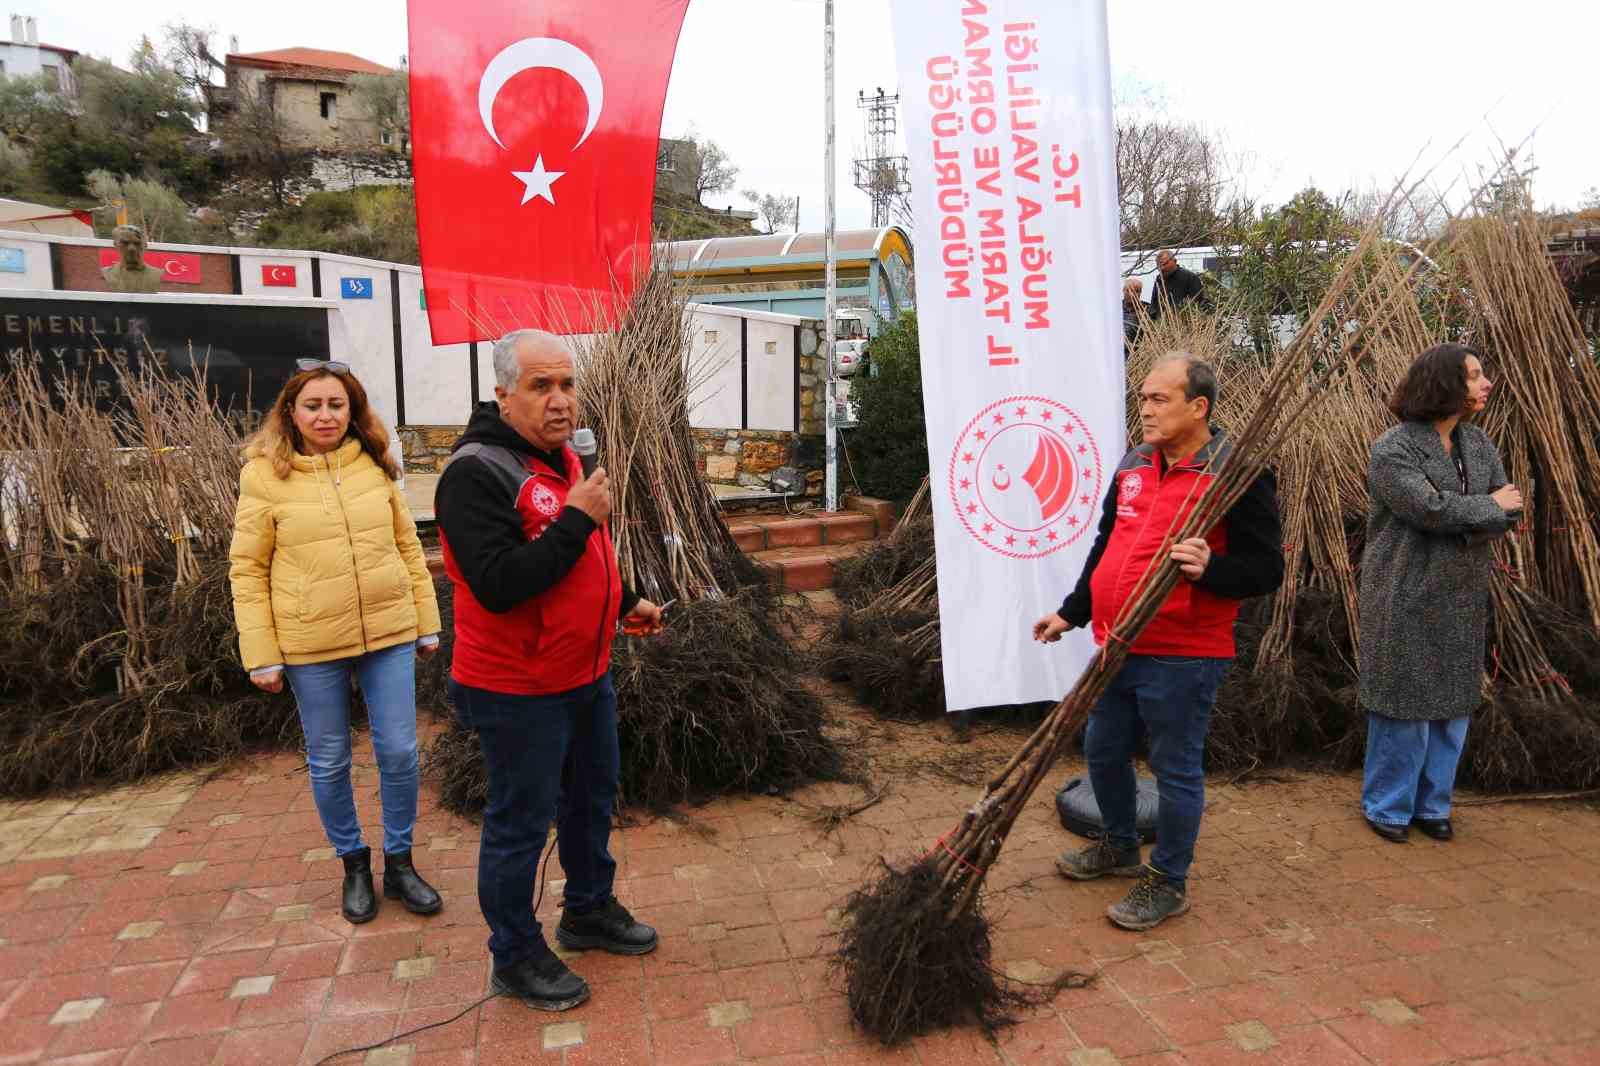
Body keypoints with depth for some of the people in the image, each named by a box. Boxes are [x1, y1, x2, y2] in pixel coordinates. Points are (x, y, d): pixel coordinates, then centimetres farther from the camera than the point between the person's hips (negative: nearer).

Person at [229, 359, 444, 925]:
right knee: (329, 762, 11)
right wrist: (261, 656, -7)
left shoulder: (375, 465, 4)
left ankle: (399, 863, 26)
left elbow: (408, 546, 9)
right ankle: (353, 864, 32)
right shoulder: (265, 474, -4)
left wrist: (428, 623, 7)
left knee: (400, 753, 6)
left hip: (389, 634, 2)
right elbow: (247, 570, -3)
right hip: (310, 646, -2)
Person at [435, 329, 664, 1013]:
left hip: (586, 675, 9)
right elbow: (497, 586, -32)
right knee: (520, 824, 7)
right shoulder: (476, 473, -22)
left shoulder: (559, 457, 8)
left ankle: (590, 911, 44)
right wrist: (577, 520, -30)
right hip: (519, 693, -9)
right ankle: (516, 956, 28)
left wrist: (622, 604, 18)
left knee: (592, 800, 22)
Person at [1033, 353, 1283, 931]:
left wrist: (1209, 569, -32)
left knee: (1175, 768, 6)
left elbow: (1266, 569, -13)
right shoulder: (1133, 465, 9)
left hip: (1182, 659, -7)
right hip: (1117, 647, 8)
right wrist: (1071, 613, 19)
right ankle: (1119, 847, 42)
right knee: (1104, 753, 19)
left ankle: (1167, 882, 25)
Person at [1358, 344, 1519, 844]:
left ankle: (1432, 804, 27)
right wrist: (1487, 507, -8)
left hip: (1461, 600, 7)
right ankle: (1387, 807, 16)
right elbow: (1429, 507, -23)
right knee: (1404, 703, 1)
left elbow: (1509, 512, 4)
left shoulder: (1479, 444, 9)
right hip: (1406, 600, -6)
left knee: (1453, 704, 12)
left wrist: (1460, 528, -15)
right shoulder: (1393, 450, -12)